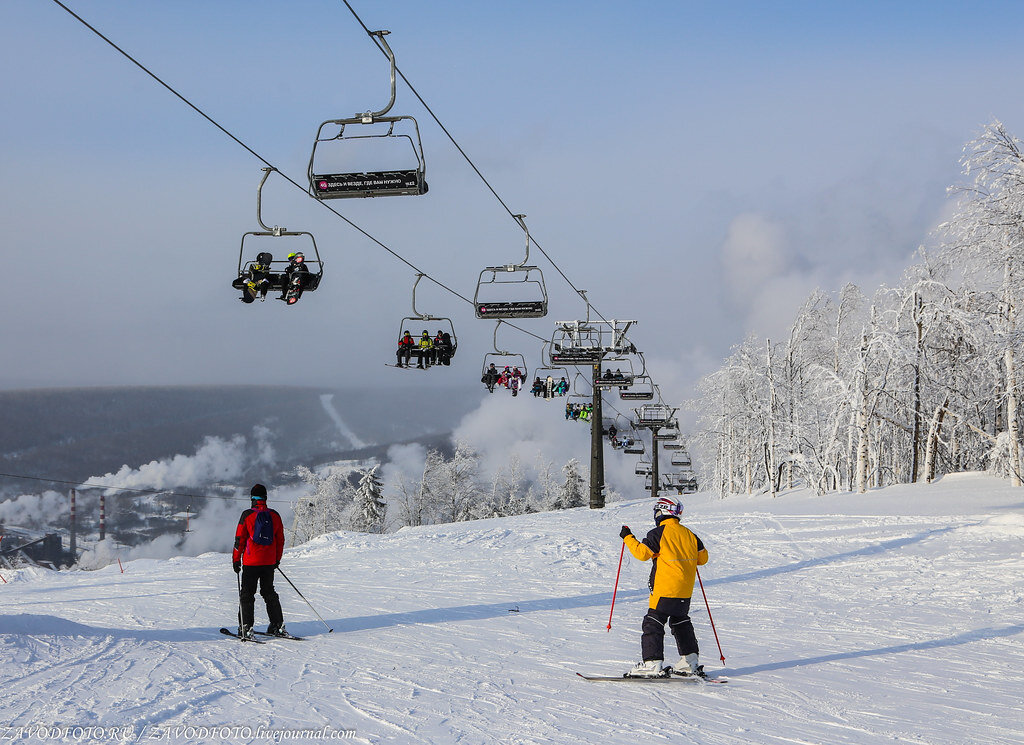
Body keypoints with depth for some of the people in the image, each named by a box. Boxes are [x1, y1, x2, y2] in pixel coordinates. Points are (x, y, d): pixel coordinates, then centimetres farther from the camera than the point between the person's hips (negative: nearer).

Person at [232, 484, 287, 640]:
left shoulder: (247, 515, -9)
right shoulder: (274, 515, 3)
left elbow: (240, 539, -7)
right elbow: (280, 539, 10)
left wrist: (236, 560, 1)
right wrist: (277, 559, 21)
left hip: (251, 562, -4)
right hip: (269, 562, 4)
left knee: (246, 594, 3)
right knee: (269, 592, 16)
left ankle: (245, 628, -4)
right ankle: (278, 625, 14)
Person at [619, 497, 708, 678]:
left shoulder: (659, 533, -10)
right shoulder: (689, 534, 10)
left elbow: (642, 552, -14)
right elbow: (703, 557, 15)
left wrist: (628, 538, -2)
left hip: (664, 590, -7)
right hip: (685, 592, 7)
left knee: (653, 624, -5)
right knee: (681, 622, 21)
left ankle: (652, 664, -14)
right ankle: (691, 662, 24)